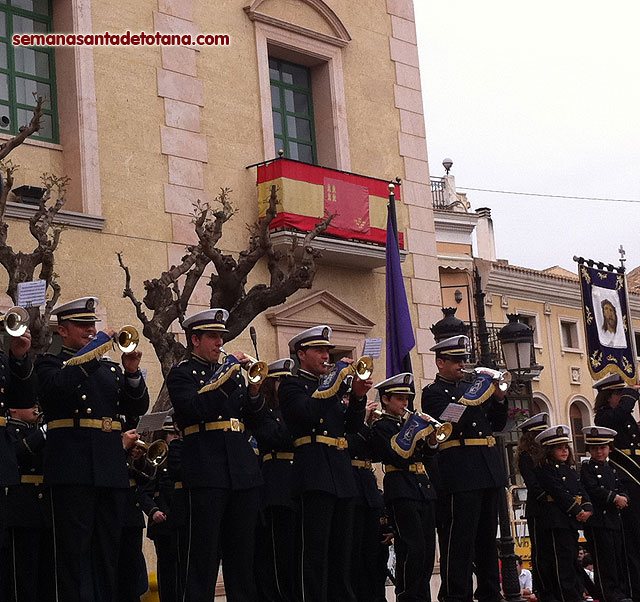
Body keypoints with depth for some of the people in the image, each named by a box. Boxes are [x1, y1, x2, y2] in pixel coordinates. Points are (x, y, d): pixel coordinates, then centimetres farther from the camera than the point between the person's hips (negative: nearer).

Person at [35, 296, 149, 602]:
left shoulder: (110, 367, 21)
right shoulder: (49, 363, 7)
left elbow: (138, 407, 12)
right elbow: (56, 387, -17)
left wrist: (132, 373, -5)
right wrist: (93, 351, -15)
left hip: (111, 468, 5)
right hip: (73, 468, -5)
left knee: (108, 550, 7)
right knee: (75, 549, -6)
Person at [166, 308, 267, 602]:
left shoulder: (232, 372, 21)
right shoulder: (182, 373, 4)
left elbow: (254, 421, 17)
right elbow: (192, 409, -16)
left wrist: (254, 392, -1)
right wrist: (225, 376, -14)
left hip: (242, 470, 6)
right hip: (206, 472, -6)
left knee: (242, 552, 8)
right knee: (204, 549, -7)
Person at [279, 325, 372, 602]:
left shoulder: (330, 387, 24)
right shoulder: (292, 385, 3)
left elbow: (352, 426, 15)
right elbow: (308, 412, -17)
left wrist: (358, 397, -3)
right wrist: (336, 378, -13)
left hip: (341, 475, 7)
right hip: (315, 477, -7)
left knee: (342, 550, 8)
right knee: (315, 548, -10)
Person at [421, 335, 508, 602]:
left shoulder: (470, 388, 21)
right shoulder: (433, 392, 0)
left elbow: (497, 424, 18)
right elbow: (452, 421, -17)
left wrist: (498, 398, 2)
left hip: (489, 469, 7)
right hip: (461, 473, -7)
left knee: (487, 535, 11)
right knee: (460, 537, -8)